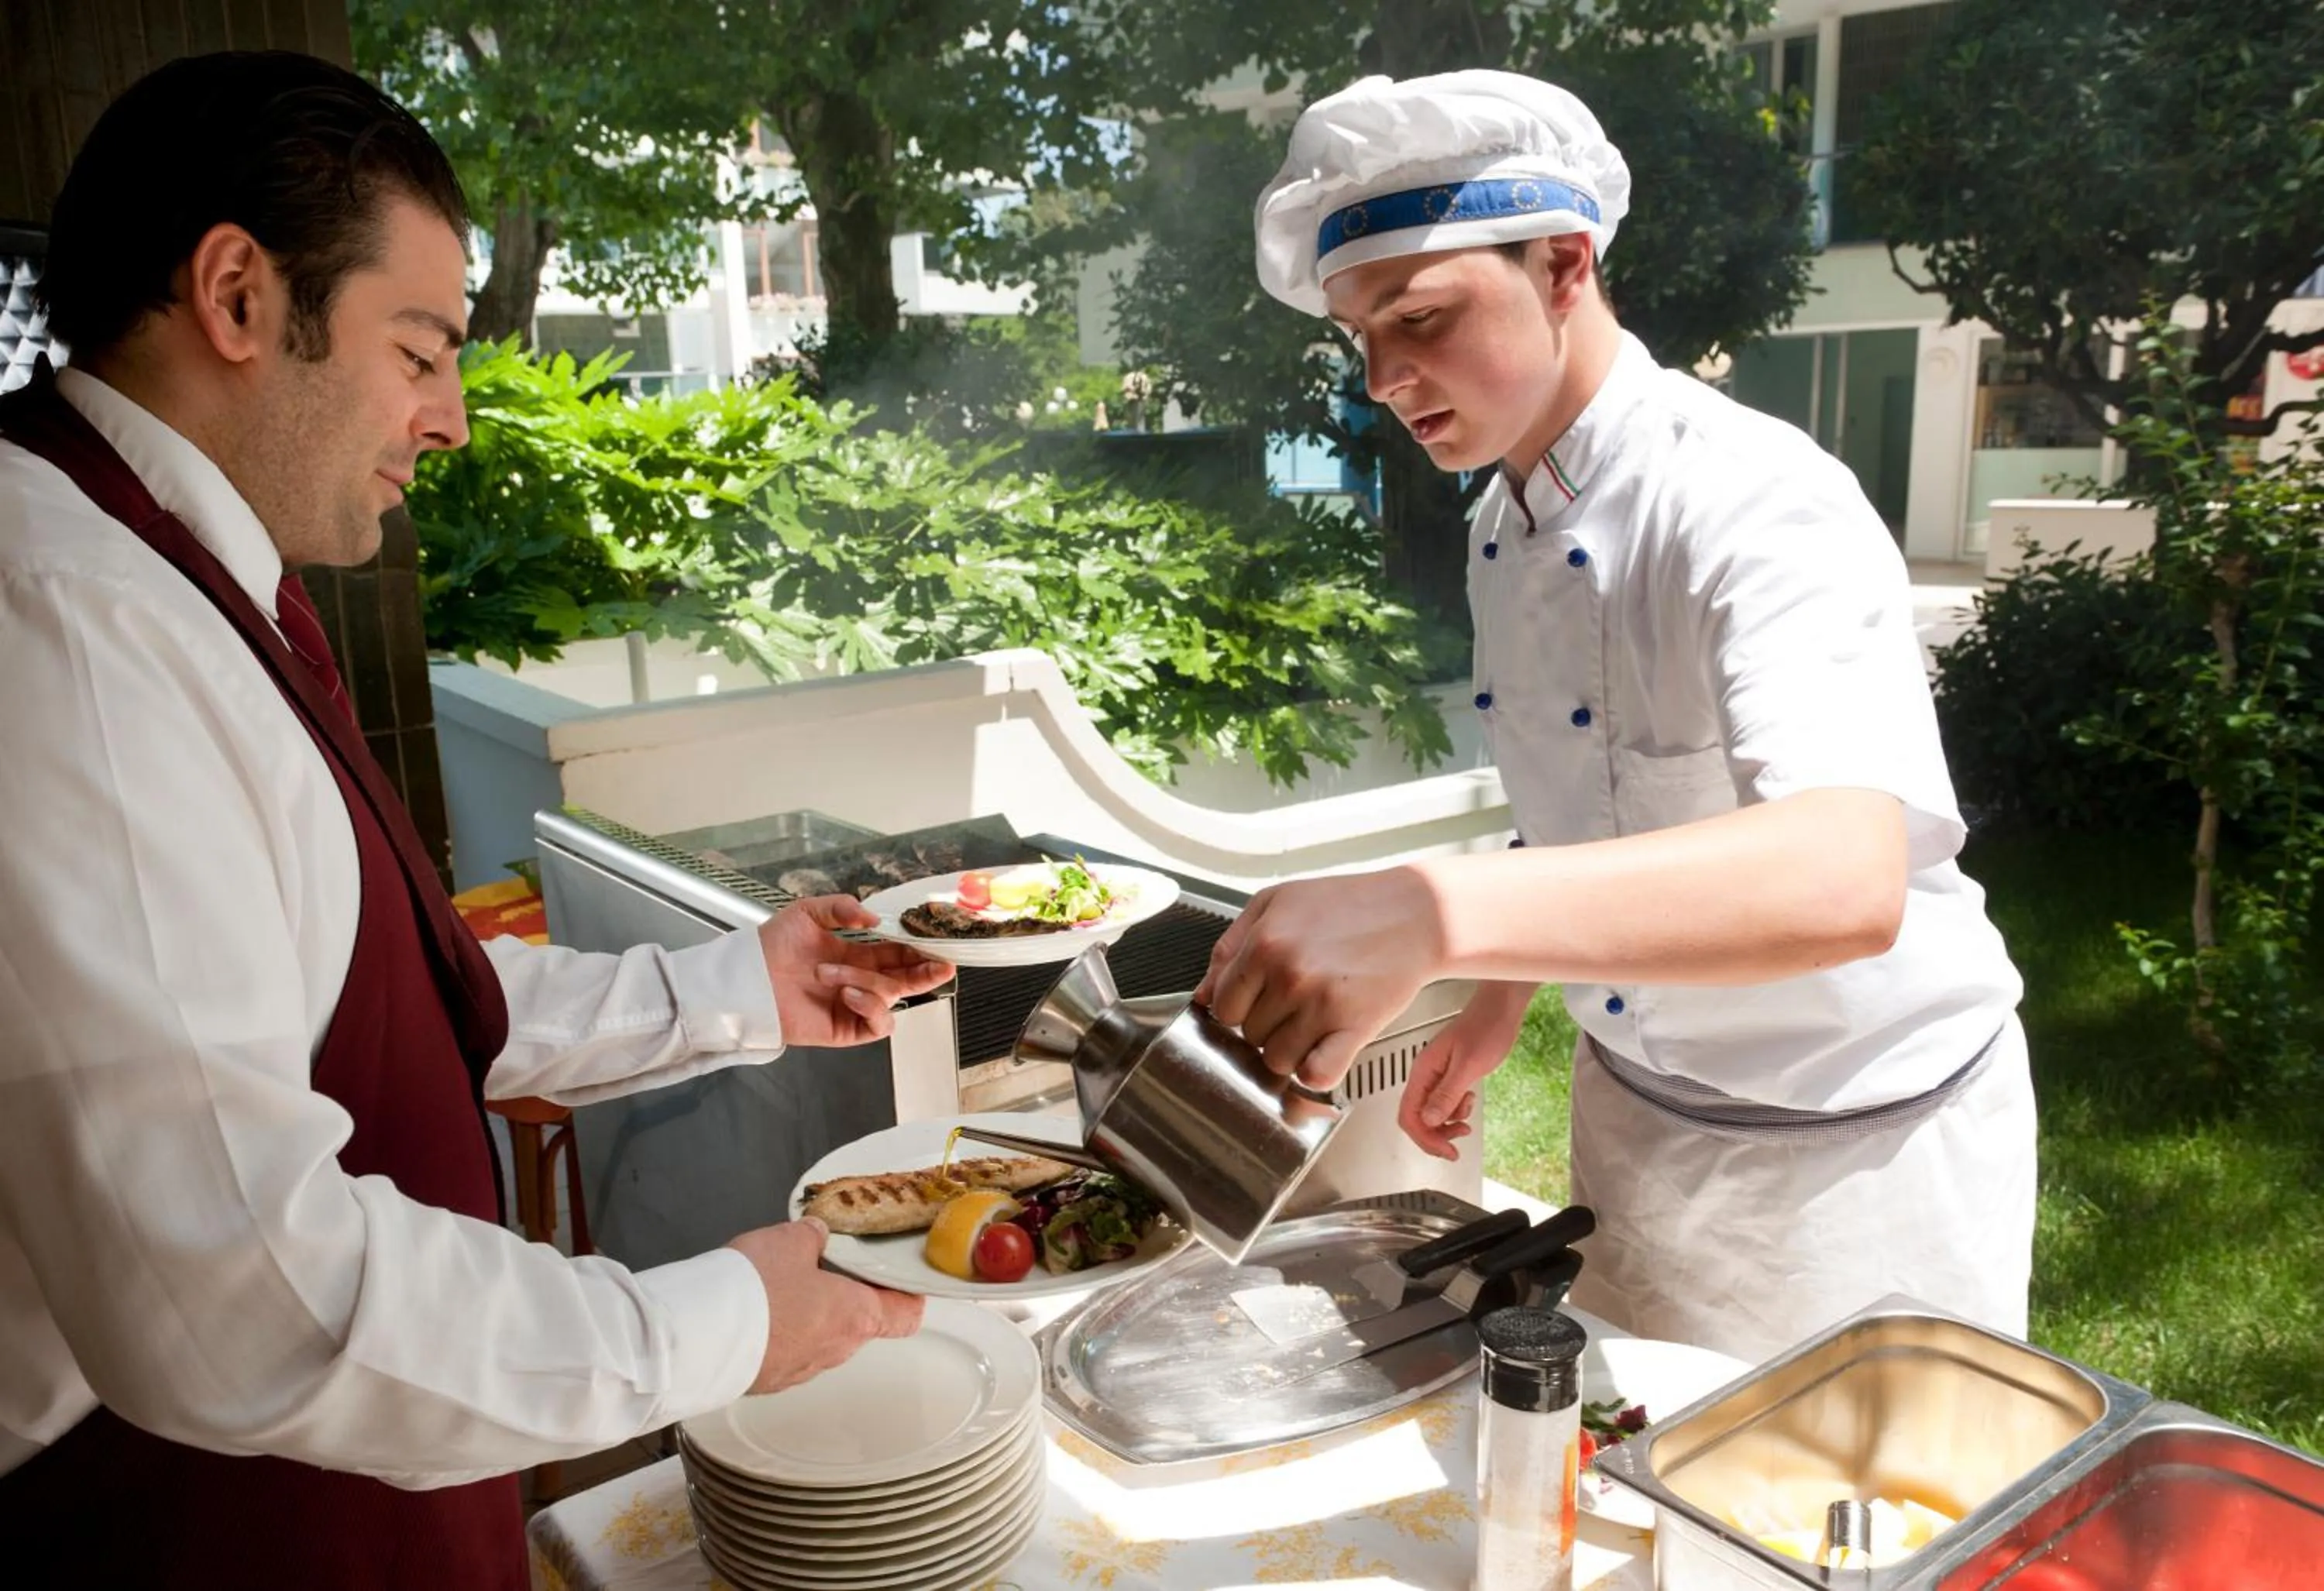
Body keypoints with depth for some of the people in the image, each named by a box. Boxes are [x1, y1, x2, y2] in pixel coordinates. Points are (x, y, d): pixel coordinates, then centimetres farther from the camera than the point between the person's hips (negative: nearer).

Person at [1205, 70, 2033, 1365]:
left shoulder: (1760, 507, -27)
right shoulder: (1503, 532, -1)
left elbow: (1845, 880, -44)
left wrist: (1438, 915, -54)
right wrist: (1500, 1000, 6)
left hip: (1860, 1146, -7)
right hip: (1636, 1110, 7)